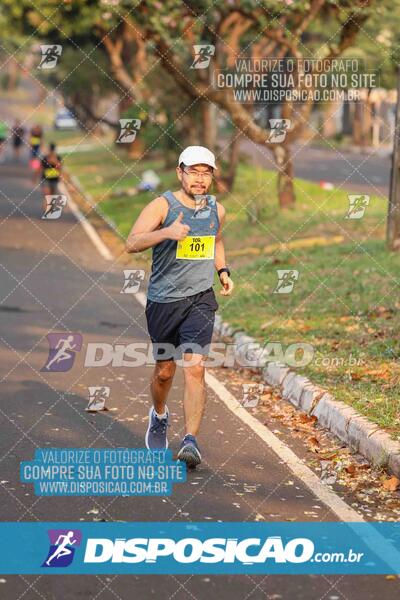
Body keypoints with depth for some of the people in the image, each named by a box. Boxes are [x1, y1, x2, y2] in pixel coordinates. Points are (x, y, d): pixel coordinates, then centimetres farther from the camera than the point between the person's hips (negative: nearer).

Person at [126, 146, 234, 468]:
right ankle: (159, 416, 43)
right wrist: (166, 232, -37)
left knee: (195, 369, -14)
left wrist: (223, 271, 12)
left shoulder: (217, 210, 6)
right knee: (165, 372, 12)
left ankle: (191, 441, -16)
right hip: (163, 300, -2)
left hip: (200, 300, 2)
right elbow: (132, 243, -22)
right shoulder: (162, 205, -9)